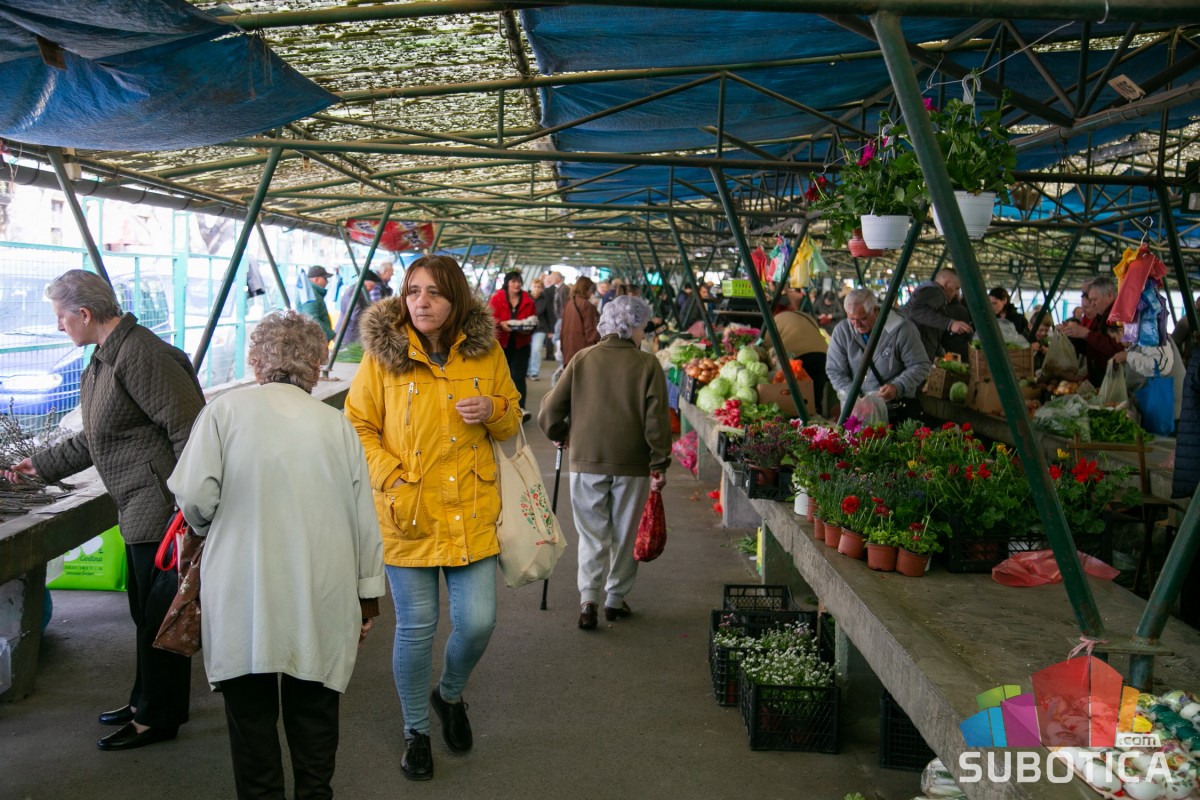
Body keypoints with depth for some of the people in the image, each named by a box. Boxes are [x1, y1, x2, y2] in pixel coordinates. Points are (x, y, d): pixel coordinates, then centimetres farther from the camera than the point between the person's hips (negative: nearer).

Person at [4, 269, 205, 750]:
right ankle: (148, 701, 35)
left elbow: (188, 430, -23)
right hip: (139, 509, 11)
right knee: (146, 610, 20)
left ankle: (157, 718, 16)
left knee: (158, 613, 2)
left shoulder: (142, 355, -19)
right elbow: (96, 439, 25)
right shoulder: (103, 358, 15)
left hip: (162, 508, -11)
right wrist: (42, 465, 27)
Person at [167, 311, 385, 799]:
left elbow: (195, 497, -11)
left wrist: (210, 530, 13)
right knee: (314, 705, 15)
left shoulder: (225, 411, -4)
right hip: (322, 597, 2)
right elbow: (364, 518, 4)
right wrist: (368, 594, 14)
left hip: (244, 594, -2)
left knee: (251, 709, 12)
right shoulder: (337, 425, 3)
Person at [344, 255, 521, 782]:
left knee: (478, 623, 2)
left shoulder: (485, 351, 2)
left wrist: (493, 411, -10)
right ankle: (416, 731, 31)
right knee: (416, 627, 6)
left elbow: (511, 421, 13)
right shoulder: (382, 353, -4)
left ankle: (450, 695, 36)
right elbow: (359, 426, 0)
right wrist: (392, 481, -12)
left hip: (471, 513, 2)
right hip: (409, 515, -2)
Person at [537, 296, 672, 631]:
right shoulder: (647, 364, -3)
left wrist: (559, 434, 20)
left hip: (586, 460, 1)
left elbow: (550, 410, 0)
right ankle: (615, 599, 23)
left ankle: (588, 599, -4)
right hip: (633, 465, -1)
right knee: (624, 535, 14)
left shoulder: (582, 359, 2)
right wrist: (659, 465, -1)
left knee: (592, 534, 9)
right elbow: (657, 419, -7)